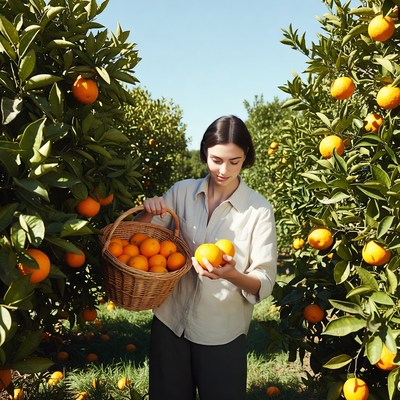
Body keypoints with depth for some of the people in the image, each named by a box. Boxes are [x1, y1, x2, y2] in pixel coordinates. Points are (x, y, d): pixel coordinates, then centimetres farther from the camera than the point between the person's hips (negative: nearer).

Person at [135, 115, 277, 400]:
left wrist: (231, 274, -31)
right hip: (171, 322, 3)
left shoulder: (259, 209, -11)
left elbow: (265, 283, -10)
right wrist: (148, 214, -16)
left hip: (222, 334, -2)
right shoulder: (182, 191, -4)